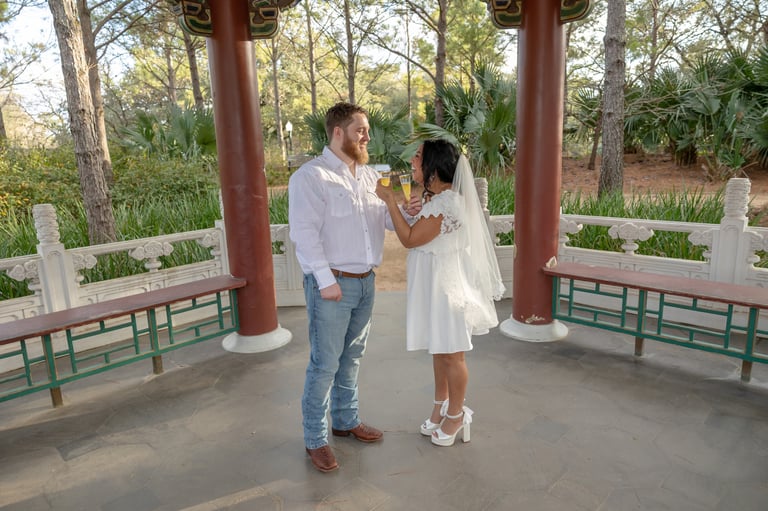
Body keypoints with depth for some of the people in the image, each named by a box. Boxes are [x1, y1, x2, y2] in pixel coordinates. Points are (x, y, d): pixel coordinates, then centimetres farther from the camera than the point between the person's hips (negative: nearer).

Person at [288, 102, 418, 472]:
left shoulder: (370, 176, 12)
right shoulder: (311, 176, -11)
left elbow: (385, 218, 16)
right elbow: (304, 232, -17)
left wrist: (405, 211, -6)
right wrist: (326, 280, -21)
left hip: (366, 281, 7)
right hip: (331, 284, -7)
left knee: (352, 357, 18)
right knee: (325, 364, 1)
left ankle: (345, 420, 35)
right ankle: (315, 439, 18)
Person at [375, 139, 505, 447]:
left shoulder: (447, 202, -23)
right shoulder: (434, 198, 9)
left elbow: (410, 239, -21)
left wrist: (390, 202, -17)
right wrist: (417, 210, 4)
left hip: (446, 286, -10)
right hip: (432, 285, 10)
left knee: (451, 353, 6)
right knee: (438, 350, 20)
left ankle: (456, 415, 25)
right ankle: (441, 406, 38)